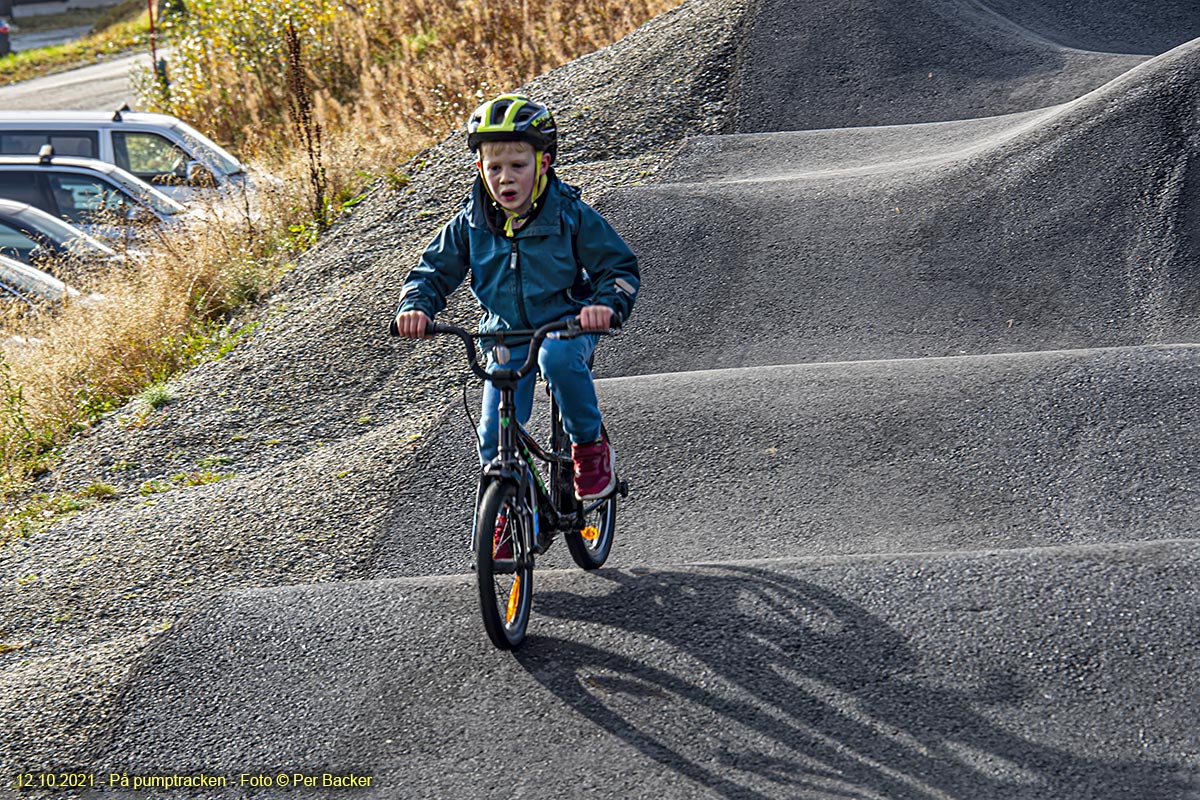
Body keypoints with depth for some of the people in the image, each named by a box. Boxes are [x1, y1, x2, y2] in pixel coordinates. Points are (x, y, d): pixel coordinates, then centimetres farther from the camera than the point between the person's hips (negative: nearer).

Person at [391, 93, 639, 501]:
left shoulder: (571, 216, -12)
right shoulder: (470, 224, -5)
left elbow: (620, 266, -9)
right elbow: (433, 271, 3)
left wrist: (606, 304, -31)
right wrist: (415, 307, -19)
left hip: (567, 325, -3)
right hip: (506, 334, 3)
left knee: (557, 355, -39)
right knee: (495, 436, -8)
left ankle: (590, 447, -18)